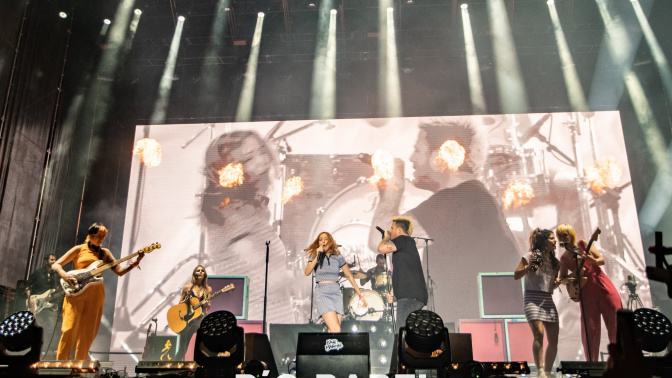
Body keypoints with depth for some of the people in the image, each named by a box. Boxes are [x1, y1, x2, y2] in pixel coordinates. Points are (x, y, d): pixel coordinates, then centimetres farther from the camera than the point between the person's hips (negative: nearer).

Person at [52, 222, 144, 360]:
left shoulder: (104, 252, 15)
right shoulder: (79, 249, 7)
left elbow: (119, 271, 7)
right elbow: (56, 265, 6)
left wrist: (136, 262, -7)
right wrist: (65, 275, -14)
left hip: (96, 294, 3)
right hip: (76, 292, -3)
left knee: (87, 333, 2)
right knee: (70, 329, -9)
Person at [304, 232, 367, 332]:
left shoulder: (339, 258, 9)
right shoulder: (315, 257, 8)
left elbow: (349, 277, 13)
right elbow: (307, 272, -9)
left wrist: (360, 295, 13)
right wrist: (317, 256, -10)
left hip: (336, 293, 3)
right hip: (322, 293, -3)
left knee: (332, 331, -2)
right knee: (336, 330, -19)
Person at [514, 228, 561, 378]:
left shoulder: (554, 261, 15)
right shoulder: (530, 256, -3)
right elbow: (516, 275, -5)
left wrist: (558, 282, -1)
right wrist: (529, 267, -20)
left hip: (548, 300, 7)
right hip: (533, 299, -6)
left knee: (554, 339, 2)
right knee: (539, 334, -21)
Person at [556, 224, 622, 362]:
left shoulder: (582, 244, 6)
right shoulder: (563, 258, 11)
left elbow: (602, 260, 1)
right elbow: (562, 280, 11)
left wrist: (593, 261, -20)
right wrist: (574, 275, -8)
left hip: (602, 285, -1)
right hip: (586, 292, 2)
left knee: (616, 321, -4)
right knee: (590, 329, -2)